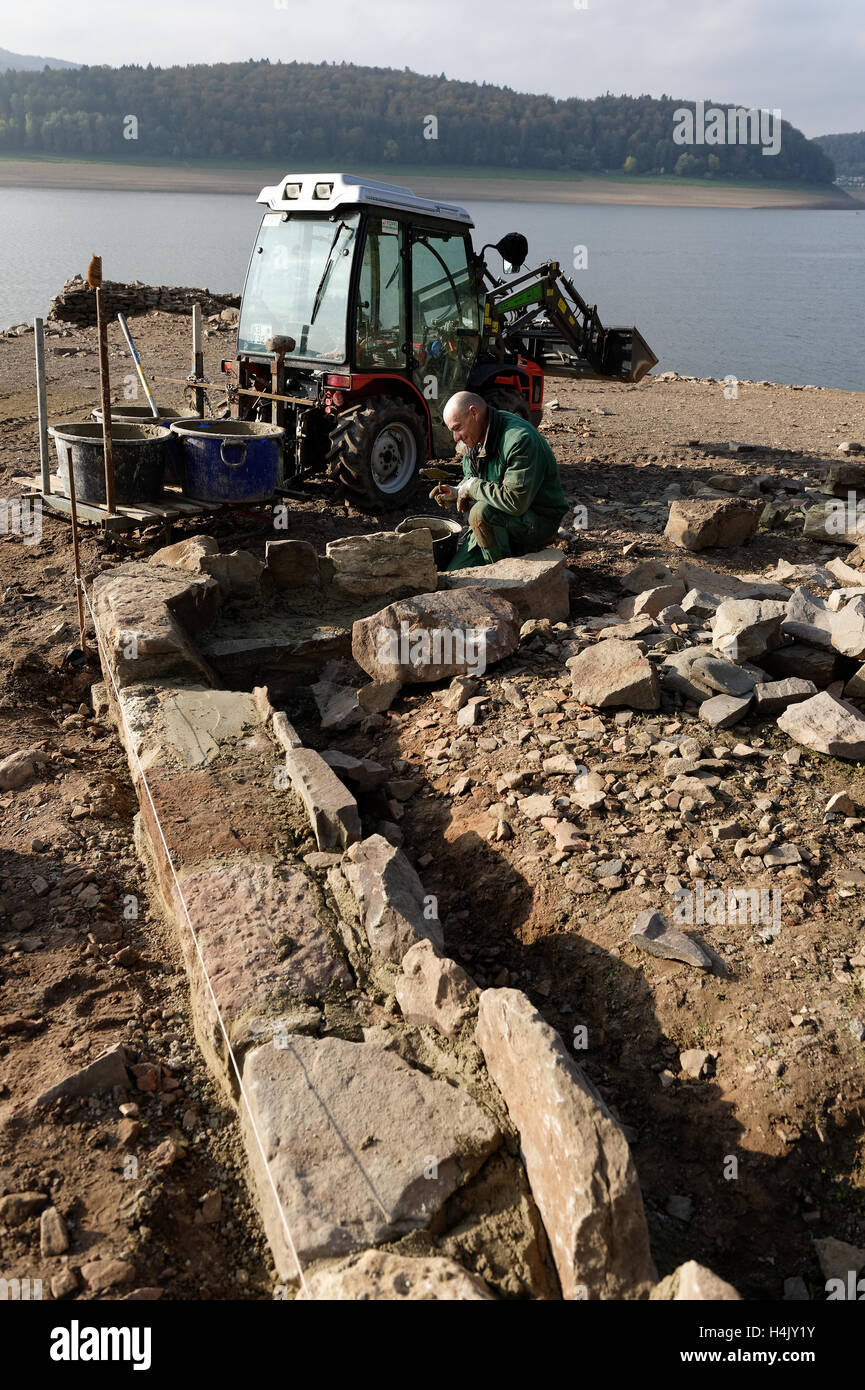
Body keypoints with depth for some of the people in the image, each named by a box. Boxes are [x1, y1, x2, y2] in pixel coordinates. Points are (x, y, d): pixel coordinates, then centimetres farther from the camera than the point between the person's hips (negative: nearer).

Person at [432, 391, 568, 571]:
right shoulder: (475, 438, 2)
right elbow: (470, 478, 19)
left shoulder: (520, 439, -27)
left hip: (539, 521, -8)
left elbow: (515, 501, -35)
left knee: (482, 512, -36)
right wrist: (456, 492, -5)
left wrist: (473, 486, -21)